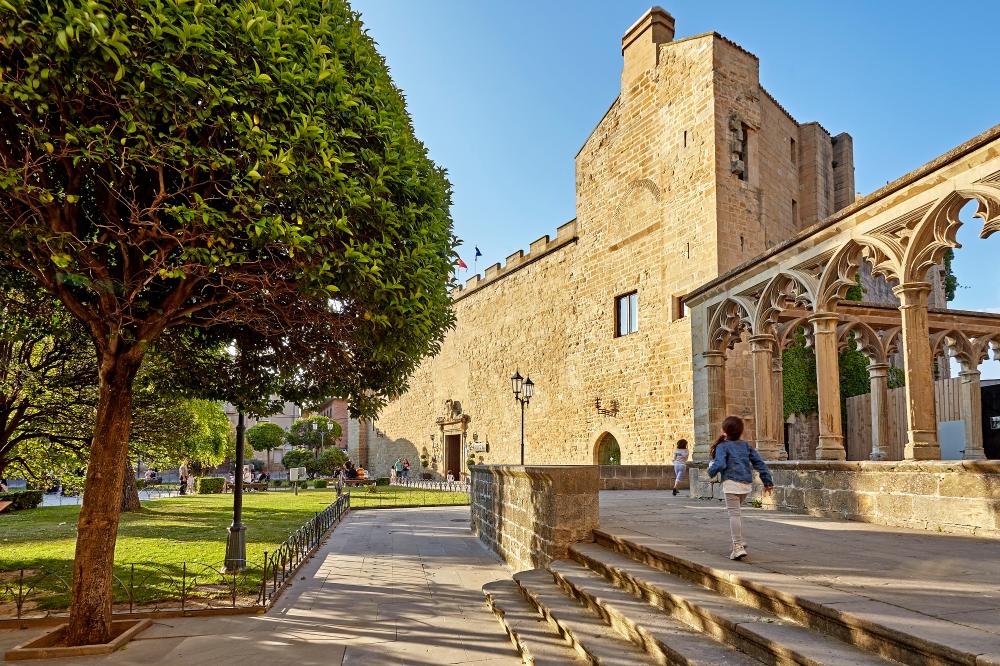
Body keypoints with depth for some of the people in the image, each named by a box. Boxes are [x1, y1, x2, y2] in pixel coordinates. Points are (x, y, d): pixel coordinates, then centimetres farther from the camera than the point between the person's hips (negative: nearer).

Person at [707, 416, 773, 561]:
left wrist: (711, 470, 4)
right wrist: (767, 481, 18)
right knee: (736, 512, 24)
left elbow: (720, 464, -17)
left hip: (732, 483, -7)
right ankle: (740, 541, 26)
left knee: (734, 514, -6)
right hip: (747, 484, 7)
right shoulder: (746, 446, 17)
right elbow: (760, 463, 14)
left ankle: (738, 547, -12)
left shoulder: (722, 446, -2)